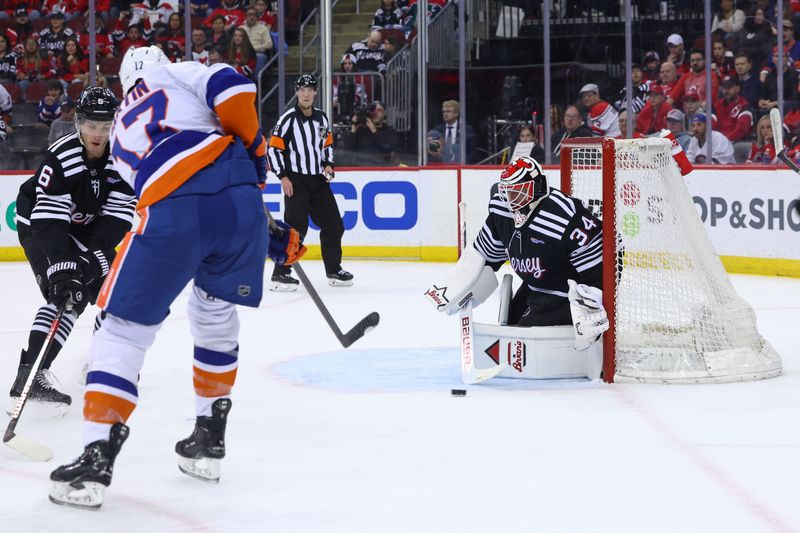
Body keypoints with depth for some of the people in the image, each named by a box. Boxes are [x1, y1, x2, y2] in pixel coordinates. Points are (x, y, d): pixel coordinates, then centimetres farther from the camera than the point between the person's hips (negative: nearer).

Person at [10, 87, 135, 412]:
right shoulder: (61, 158, -31)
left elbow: (118, 213, -17)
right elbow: (48, 219, -35)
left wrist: (96, 254, -29)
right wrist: (61, 264, -44)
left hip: (85, 229, 7)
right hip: (40, 226, -7)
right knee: (67, 295, -25)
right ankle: (29, 375, -35)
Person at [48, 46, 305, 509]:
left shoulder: (122, 137, 34)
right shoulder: (174, 73, 25)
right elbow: (230, 87, 0)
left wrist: (271, 240, 32)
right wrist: (254, 149, 15)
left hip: (170, 214, 0)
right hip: (238, 192, 0)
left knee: (124, 330, 9)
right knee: (216, 316, 24)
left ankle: (97, 457, -3)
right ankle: (208, 442, 29)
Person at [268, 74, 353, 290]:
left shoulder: (321, 118, 9)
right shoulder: (288, 119, -10)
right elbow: (273, 149, -10)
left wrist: (328, 164, 6)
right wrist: (283, 177, -15)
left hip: (318, 180, 7)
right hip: (296, 181, -7)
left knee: (333, 225, 9)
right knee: (296, 227, -16)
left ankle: (334, 270, 23)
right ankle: (280, 273, -13)